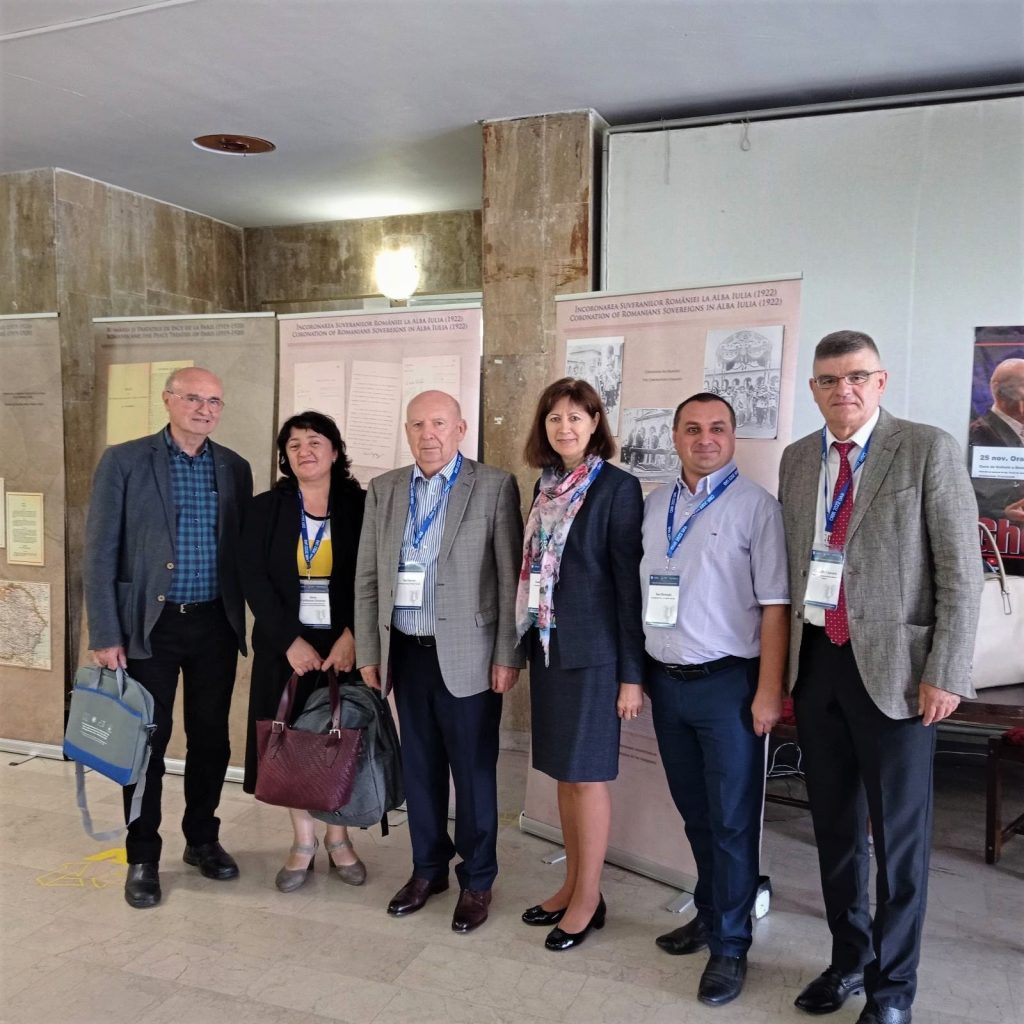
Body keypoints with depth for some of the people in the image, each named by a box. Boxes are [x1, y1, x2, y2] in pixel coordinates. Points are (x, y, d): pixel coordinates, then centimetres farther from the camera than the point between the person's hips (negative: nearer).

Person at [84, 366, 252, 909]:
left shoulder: (235, 468, 6)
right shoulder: (124, 460, -4)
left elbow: (243, 549, 9)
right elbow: (100, 552, -6)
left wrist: (247, 621, 6)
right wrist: (105, 635, -10)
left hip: (216, 624, 3)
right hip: (149, 625, -3)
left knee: (211, 738, 12)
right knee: (147, 741, 7)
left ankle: (202, 839, 32)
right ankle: (142, 859, 23)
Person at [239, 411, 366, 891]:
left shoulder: (362, 506, -1)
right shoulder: (264, 508, 3)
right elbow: (254, 580, -3)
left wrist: (350, 637, -15)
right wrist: (290, 640, -12)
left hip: (345, 644, -1)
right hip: (286, 646, 1)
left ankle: (338, 838, 25)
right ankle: (303, 842, 22)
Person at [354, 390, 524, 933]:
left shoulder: (495, 487, -6)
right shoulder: (383, 490, 7)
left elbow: (511, 579, -7)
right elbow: (367, 578, 9)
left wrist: (508, 656, -9)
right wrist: (368, 653, 6)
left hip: (467, 656, -4)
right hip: (407, 654, 4)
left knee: (474, 773, 7)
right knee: (420, 768, 15)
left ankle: (477, 880, 25)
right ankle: (429, 868, 33)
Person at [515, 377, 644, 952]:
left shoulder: (619, 488, -10)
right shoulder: (547, 487, 9)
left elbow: (630, 581, -12)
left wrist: (632, 672, -13)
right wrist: (527, 643, 10)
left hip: (593, 650, -6)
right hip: (548, 646, 6)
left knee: (587, 773, 4)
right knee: (564, 772, 15)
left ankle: (589, 898, 20)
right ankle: (573, 884, 30)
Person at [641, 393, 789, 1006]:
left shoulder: (756, 506, -7)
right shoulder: (655, 505, 9)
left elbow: (774, 605, -10)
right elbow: (638, 589, 11)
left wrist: (769, 692, -14)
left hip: (727, 683, -5)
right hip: (665, 681, 5)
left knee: (732, 820, 5)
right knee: (694, 812, 18)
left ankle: (731, 944, 20)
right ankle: (710, 914, 36)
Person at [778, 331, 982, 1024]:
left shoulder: (929, 450, -7)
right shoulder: (797, 460, 8)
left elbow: (961, 570, -9)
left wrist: (945, 673, -13)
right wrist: (785, 657, 9)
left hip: (893, 665, -4)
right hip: (814, 660, 5)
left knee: (898, 832, 6)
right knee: (835, 824, 16)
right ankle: (849, 958, 36)